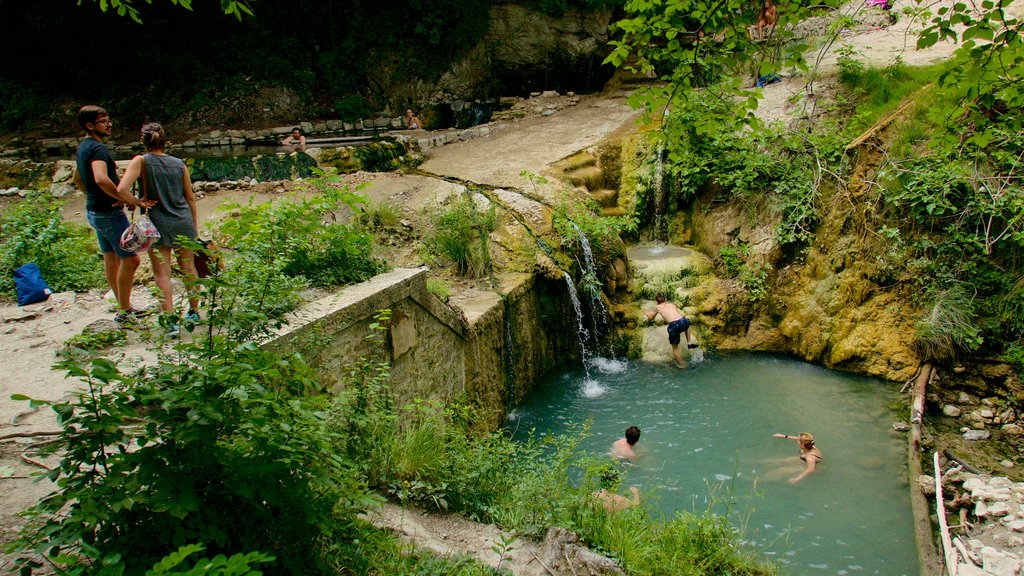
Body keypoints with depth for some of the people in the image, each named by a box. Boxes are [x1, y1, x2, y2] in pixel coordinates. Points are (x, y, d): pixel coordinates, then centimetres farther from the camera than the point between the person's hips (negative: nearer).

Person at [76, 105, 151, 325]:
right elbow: (102, 179, -37)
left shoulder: (82, 148, 12)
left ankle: (124, 306, 26)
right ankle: (124, 312, 0)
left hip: (94, 210, 11)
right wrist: (128, 199, -30)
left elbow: (79, 177, 26)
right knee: (130, 259, -5)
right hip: (109, 213, -11)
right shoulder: (98, 148, -21)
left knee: (111, 258, 16)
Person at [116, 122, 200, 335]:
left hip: (158, 223, -3)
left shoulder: (141, 161, -6)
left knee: (162, 273, 2)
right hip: (183, 221, 3)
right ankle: (194, 311, 30)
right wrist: (194, 225, 18)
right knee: (188, 268, 17)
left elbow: (122, 189, -19)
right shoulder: (179, 164, 4)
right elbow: (190, 198, 10)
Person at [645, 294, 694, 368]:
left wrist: (647, 312, 57)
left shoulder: (658, 307, 21)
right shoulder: (671, 304, 29)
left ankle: (681, 365, 26)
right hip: (683, 320, 3)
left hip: (674, 325, -3)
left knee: (675, 348, 19)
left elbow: (650, 318, 37)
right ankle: (689, 343, 37)